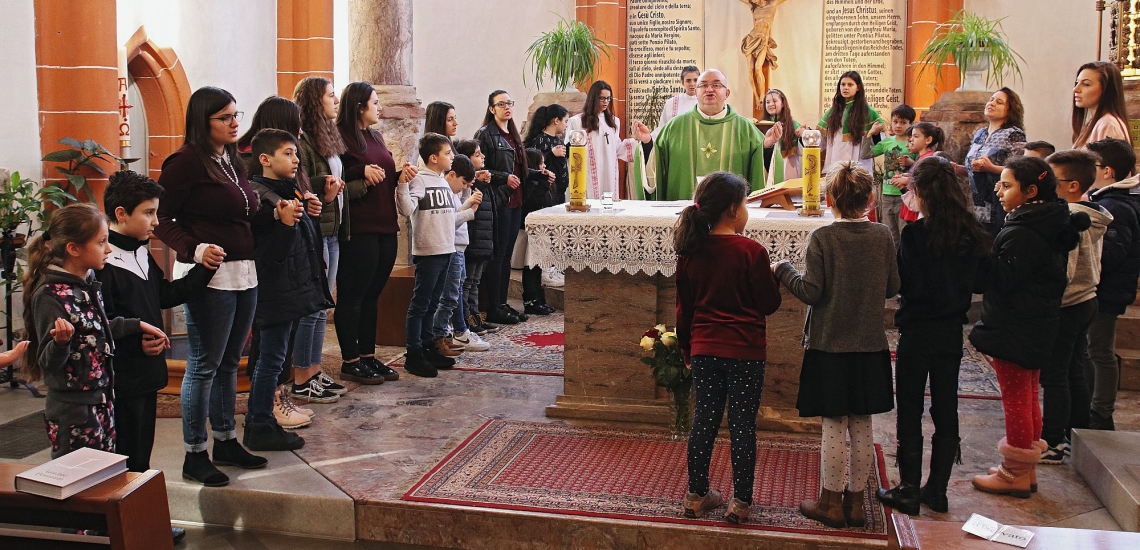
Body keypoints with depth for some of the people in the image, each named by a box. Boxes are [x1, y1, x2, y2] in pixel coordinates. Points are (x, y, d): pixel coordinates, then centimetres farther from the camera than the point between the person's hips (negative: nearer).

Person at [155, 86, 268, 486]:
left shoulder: (232, 161, 15)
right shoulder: (186, 162, -10)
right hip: (209, 275, -8)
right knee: (205, 365, -1)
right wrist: (195, 250, -25)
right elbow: (161, 218, -13)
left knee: (229, 363, 16)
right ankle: (195, 455, 10)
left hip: (244, 273, 8)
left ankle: (226, 442, 27)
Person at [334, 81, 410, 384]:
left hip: (385, 227, 8)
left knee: (371, 294, 13)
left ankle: (368, 355, 21)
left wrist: (400, 176, 6)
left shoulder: (375, 137, 18)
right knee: (352, 295, 0)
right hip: (358, 229, -8)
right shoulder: (340, 138, -9)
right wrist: (362, 173, -22)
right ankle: (350, 361, 8)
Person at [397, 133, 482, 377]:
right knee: (420, 304, -2)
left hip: (447, 251, 8)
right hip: (428, 252, -8)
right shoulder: (419, 180, -10)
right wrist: (402, 183, -31)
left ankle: (428, 347, 23)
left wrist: (469, 206, 18)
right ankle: (413, 355, 2)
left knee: (432, 304, 15)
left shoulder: (444, 182, 16)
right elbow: (406, 210, -23)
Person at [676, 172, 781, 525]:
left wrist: (686, 350, 19)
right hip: (745, 350, -4)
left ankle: (696, 496, 22)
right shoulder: (751, 251, -14)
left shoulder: (690, 252, 1)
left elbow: (684, 308, 9)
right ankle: (741, 502, 13)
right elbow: (770, 304, -5)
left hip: (704, 349, 4)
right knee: (743, 425, 5)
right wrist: (774, 276, 12)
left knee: (704, 421, 13)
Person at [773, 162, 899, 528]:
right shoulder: (883, 236, -3)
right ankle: (855, 501, 22)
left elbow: (811, 292, -14)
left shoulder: (822, 238, -14)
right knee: (862, 427, 12)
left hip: (831, 346, -3)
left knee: (834, 426, 5)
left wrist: (783, 270, 2)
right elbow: (892, 288, 4)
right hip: (870, 346, 4)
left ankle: (831, 502, 15)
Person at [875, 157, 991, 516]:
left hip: (918, 331, -5)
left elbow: (905, 283, -17)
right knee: (946, 410, 13)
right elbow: (978, 283, 7)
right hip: (952, 331, 5)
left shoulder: (916, 233, -17)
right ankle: (937, 490, 21)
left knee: (909, 411, 5)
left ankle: (909, 491, 11)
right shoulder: (974, 234, -1)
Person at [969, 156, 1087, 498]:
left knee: (1015, 400, 1)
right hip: (1038, 327, 10)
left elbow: (1001, 280, -23)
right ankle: (1026, 470, 29)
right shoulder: (1050, 226, 8)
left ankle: (1015, 475, 12)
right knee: (1028, 399, 18)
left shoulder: (1023, 233, -23)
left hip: (1014, 329, -10)